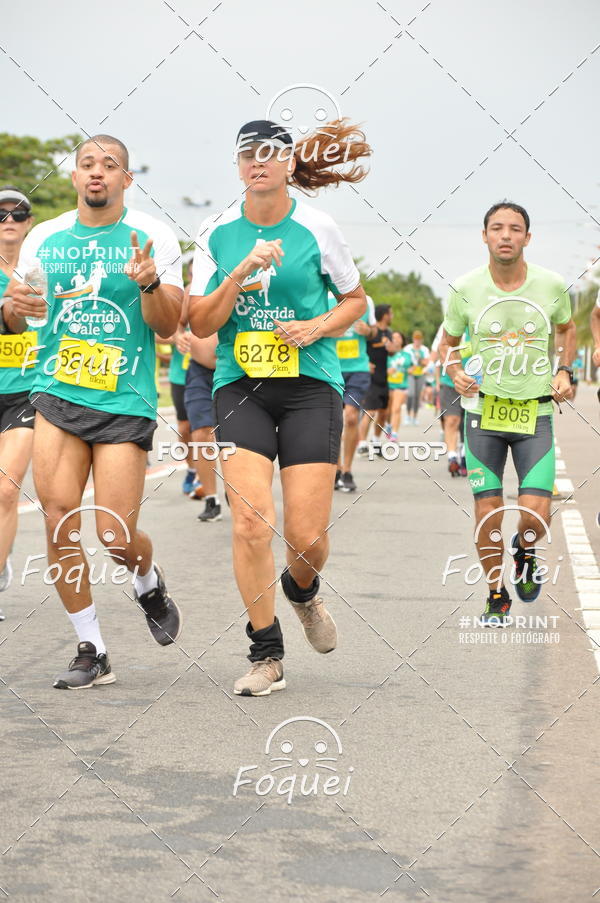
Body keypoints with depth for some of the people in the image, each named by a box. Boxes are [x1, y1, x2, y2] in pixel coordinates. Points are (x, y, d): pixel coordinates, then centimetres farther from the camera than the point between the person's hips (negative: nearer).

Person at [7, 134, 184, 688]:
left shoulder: (153, 237, 1)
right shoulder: (44, 239, 9)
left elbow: (168, 325, -3)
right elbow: (17, 322, 18)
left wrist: (150, 283, -23)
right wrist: (15, 307, -6)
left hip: (125, 400, -3)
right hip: (56, 393, 3)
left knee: (115, 536, -6)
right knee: (59, 518, -9)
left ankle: (149, 583, 31)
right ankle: (91, 651, 5)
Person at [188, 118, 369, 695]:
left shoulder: (316, 229, -1)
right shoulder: (216, 232, 3)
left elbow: (356, 299, 13)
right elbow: (200, 325, 1)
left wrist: (318, 327, -6)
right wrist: (241, 273, -13)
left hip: (310, 385, -1)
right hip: (240, 386, 1)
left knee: (307, 534, -6)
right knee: (250, 521, -14)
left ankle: (302, 591, 33)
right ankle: (266, 656, 2)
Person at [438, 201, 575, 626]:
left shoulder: (552, 286, -3)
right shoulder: (465, 289, -4)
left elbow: (566, 328, 18)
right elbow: (448, 342, 11)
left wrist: (564, 371, 3)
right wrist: (456, 373, -9)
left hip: (536, 414, 0)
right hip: (483, 411, 0)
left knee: (536, 516, -9)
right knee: (488, 511, 0)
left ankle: (525, 554, 27)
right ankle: (497, 596, 20)